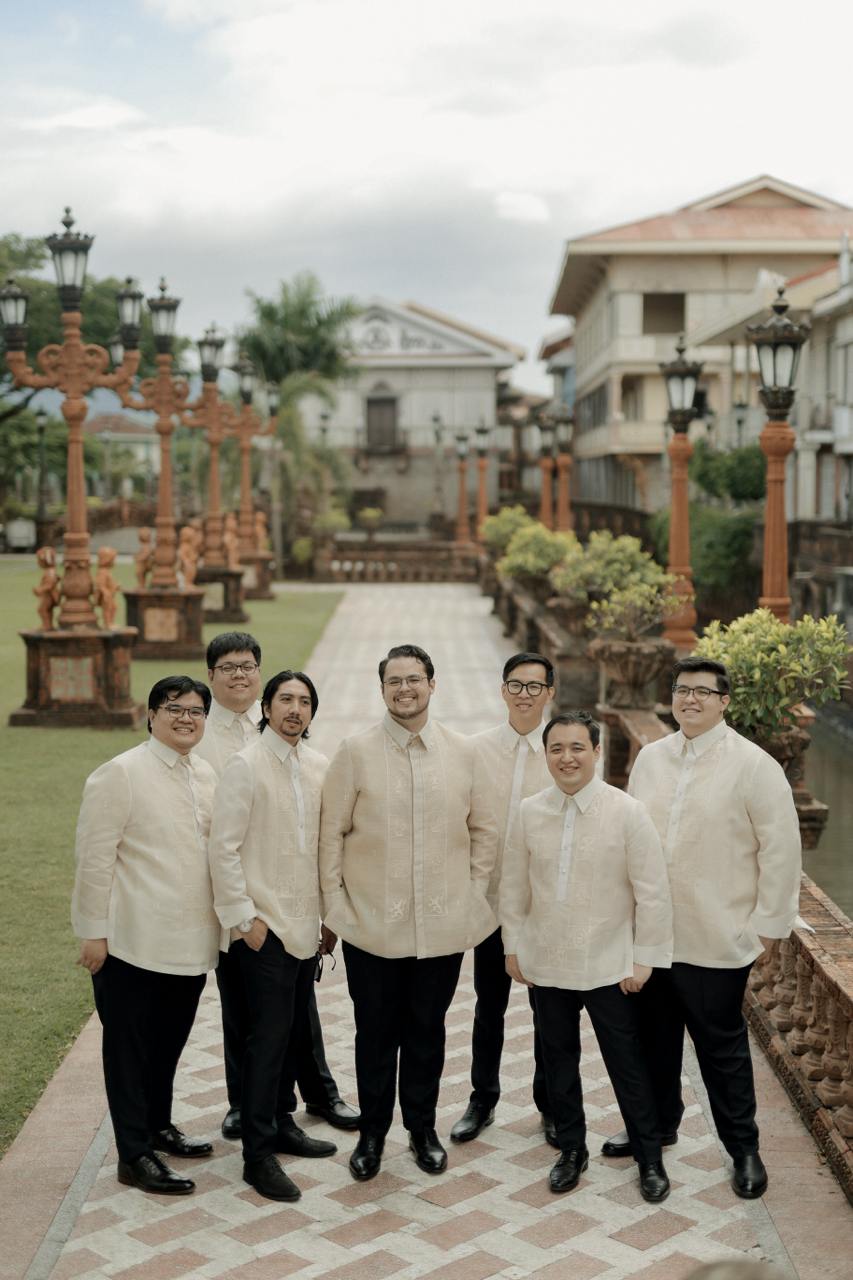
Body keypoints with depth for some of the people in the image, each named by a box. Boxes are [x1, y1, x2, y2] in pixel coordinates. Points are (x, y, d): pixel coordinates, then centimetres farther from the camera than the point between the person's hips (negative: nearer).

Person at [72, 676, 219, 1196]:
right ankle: (135, 1156, 14)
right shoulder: (121, 774, -10)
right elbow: (95, 857, -11)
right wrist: (94, 933, -12)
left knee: (170, 1041, 18)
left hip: (191, 940, 6)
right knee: (129, 1046, 5)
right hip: (133, 942, -6)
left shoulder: (207, 775, 8)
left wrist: (223, 918, 13)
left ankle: (158, 1126, 36)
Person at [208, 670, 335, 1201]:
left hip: (307, 924, 6)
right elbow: (224, 847, -13)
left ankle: (282, 1123, 31)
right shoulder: (246, 766, -10)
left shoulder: (319, 766, 7)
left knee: (293, 1031, 15)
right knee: (268, 1035, -4)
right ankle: (258, 1154, 6)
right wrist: (244, 917, -14)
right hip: (265, 926, -6)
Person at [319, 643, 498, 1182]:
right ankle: (372, 1132, 26)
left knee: (428, 1030, 13)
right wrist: (335, 902, -2)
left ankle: (423, 1128, 30)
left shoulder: (465, 753, 2)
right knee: (376, 1033, 10)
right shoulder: (355, 752, -3)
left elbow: (484, 829, 10)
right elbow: (332, 832, 0)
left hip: (444, 923, 1)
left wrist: (476, 892, 4)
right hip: (372, 922, -1)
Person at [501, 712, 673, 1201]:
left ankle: (651, 1160, 23)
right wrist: (513, 947, 8)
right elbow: (514, 886, 7)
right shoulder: (530, 812, -2)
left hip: (609, 966, -3)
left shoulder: (628, 812, -12)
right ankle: (572, 1149, 33)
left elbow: (652, 893, -8)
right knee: (559, 1060, 15)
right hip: (547, 963, 3)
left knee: (627, 1064, 6)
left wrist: (644, 958, -8)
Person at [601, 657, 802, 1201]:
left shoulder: (754, 765, -11)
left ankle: (744, 1148, 23)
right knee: (655, 1034, 18)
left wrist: (768, 925, -9)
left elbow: (781, 849, -10)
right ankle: (658, 1124, 37)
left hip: (716, 940, -5)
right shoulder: (651, 758, 6)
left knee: (721, 1043, 6)